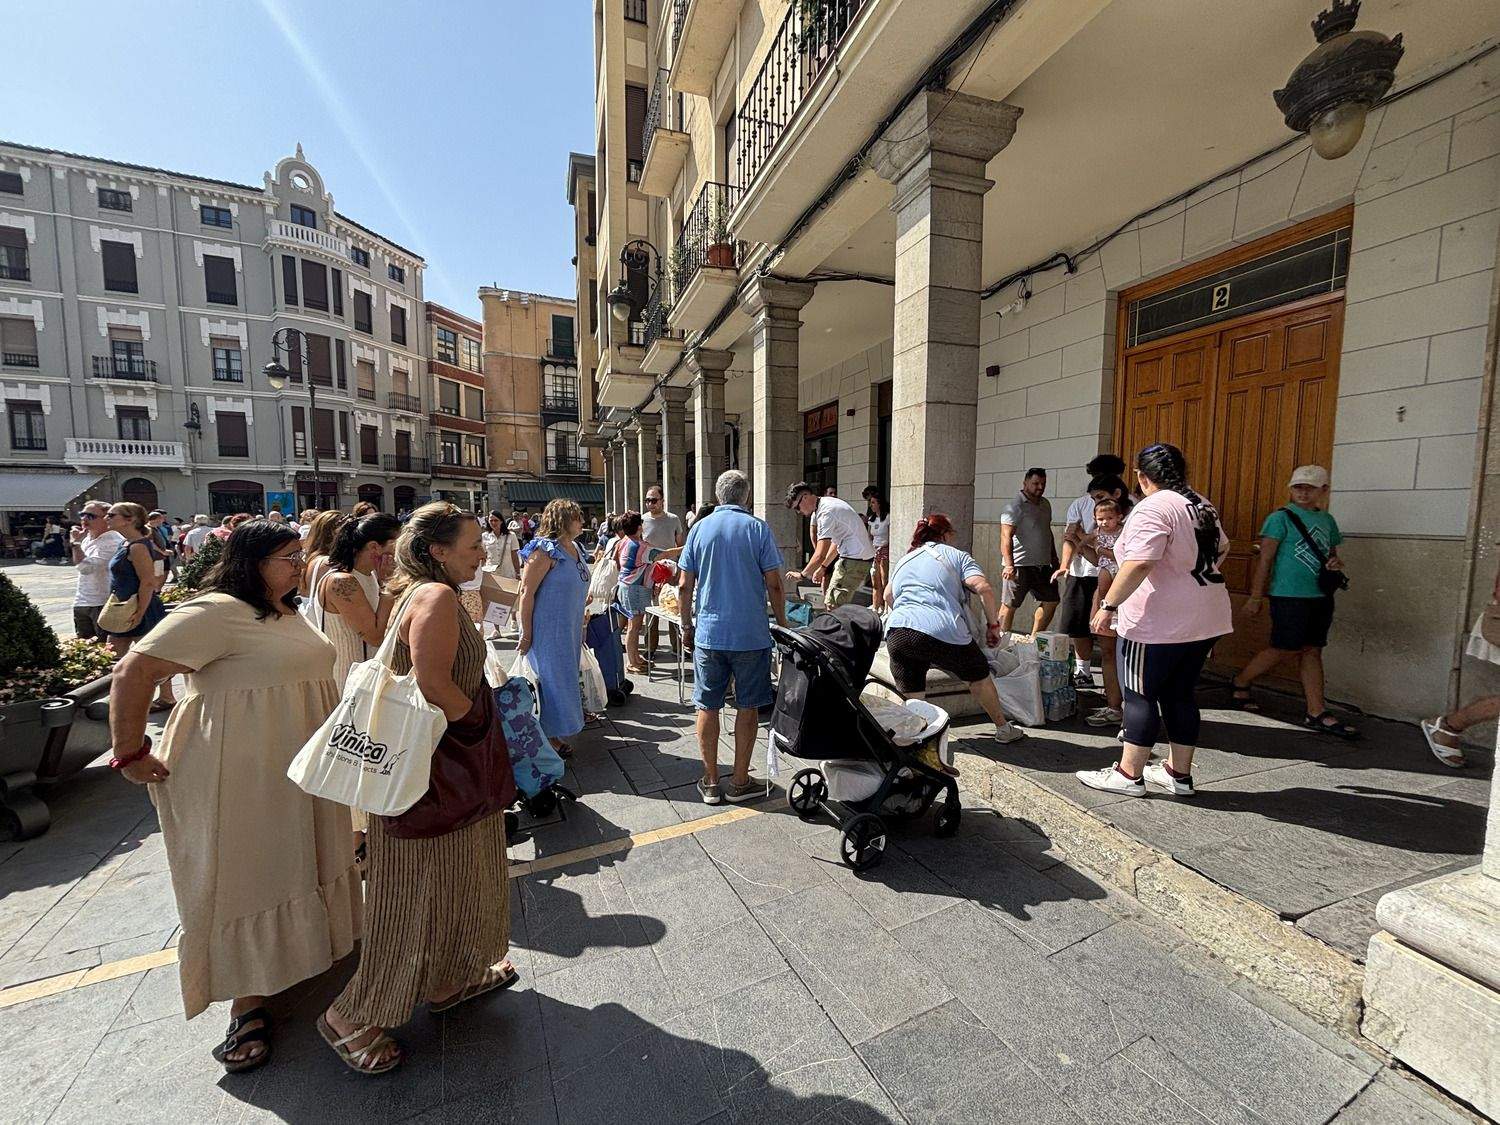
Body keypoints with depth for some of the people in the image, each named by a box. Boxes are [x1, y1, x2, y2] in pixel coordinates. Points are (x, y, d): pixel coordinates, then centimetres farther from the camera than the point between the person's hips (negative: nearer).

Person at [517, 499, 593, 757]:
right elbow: (526, 592, -19)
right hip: (548, 630, -8)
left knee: (566, 678, 16)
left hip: (570, 629, 8)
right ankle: (549, 738, 19)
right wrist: (526, 634, -18)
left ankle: (557, 735, 32)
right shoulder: (545, 550, -18)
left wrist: (580, 628, 19)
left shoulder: (576, 548, 8)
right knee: (553, 680, 2)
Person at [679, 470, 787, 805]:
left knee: (707, 707, 11)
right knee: (747, 707, 10)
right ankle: (740, 782, 19)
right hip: (752, 635, -2)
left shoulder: (699, 528, 3)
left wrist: (687, 627, 14)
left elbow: (685, 587, 3)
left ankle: (711, 783, 19)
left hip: (709, 634, 2)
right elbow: (774, 585, -6)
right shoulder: (758, 529, -4)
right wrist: (782, 625, 7)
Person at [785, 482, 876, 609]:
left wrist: (802, 575, -11)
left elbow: (820, 556, -24)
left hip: (854, 560, -10)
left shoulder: (826, 512, -20)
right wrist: (822, 567, 23)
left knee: (833, 606, -9)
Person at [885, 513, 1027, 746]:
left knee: (910, 700, 11)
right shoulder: (957, 555, 13)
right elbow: (984, 588, -3)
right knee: (979, 677, 24)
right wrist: (993, 625, 7)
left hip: (897, 632, 3)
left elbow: (888, 596, 41)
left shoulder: (903, 560, 28)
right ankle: (1003, 728, 39)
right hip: (943, 632, -2)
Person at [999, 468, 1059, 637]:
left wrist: (1054, 559, 20)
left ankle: (1034, 638, 22)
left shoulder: (1045, 504, 14)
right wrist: (1009, 565, -28)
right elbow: (1006, 537, -19)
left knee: (1051, 601, 11)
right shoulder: (1015, 506, -11)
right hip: (1020, 565, -8)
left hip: (1043, 565, 8)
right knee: (1010, 605, -1)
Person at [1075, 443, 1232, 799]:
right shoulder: (1202, 505, 12)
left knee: (1140, 695, 1)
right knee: (1180, 694, 16)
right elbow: (1221, 549, 27)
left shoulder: (1153, 508, -18)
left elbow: (1137, 565, -28)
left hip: (1159, 624, -9)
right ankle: (1179, 773, 25)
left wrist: (1108, 606, -23)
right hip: (1205, 620, 9)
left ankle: (1128, 774, 10)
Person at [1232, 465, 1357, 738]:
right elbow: (1265, 558, -10)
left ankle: (1316, 712, 12)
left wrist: (1336, 563, 0)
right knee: (1285, 650, -5)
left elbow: (1332, 553, 25)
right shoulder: (1281, 518, -7)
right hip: (1290, 595, -7)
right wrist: (1255, 596, -14)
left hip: (1321, 596, 7)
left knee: (1312, 651, 8)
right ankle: (1240, 682, 15)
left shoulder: (1327, 520, 14)